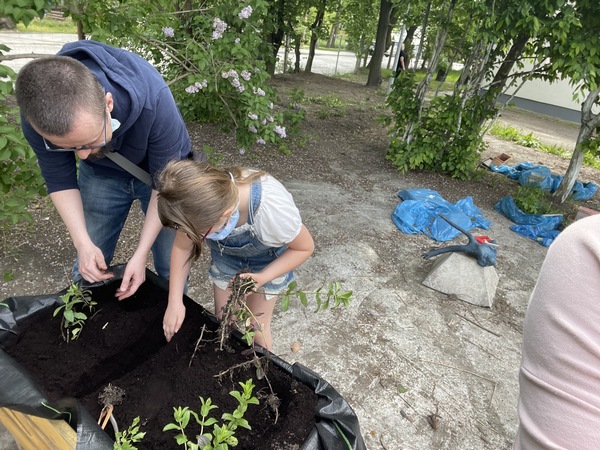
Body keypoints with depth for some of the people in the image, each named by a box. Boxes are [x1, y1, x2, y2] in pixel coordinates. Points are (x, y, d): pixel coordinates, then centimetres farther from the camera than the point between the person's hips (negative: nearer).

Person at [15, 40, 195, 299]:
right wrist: (83, 243, -22)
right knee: (88, 271, 5)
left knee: (171, 268, -1)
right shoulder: (38, 113, -28)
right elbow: (60, 180, -12)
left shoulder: (152, 98, -39)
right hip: (101, 173, 3)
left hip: (159, 168, -2)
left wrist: (140, 254, -26)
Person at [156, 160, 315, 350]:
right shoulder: (201, 203, -34)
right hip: (226, 256, 3)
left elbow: (305, 247, -22)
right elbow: (182, 247, -14)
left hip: (268, 261, -2)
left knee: (256, 327, 10)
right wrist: (175, 302, -18)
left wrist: (263, 277, -31)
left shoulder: (272, 210, -44)